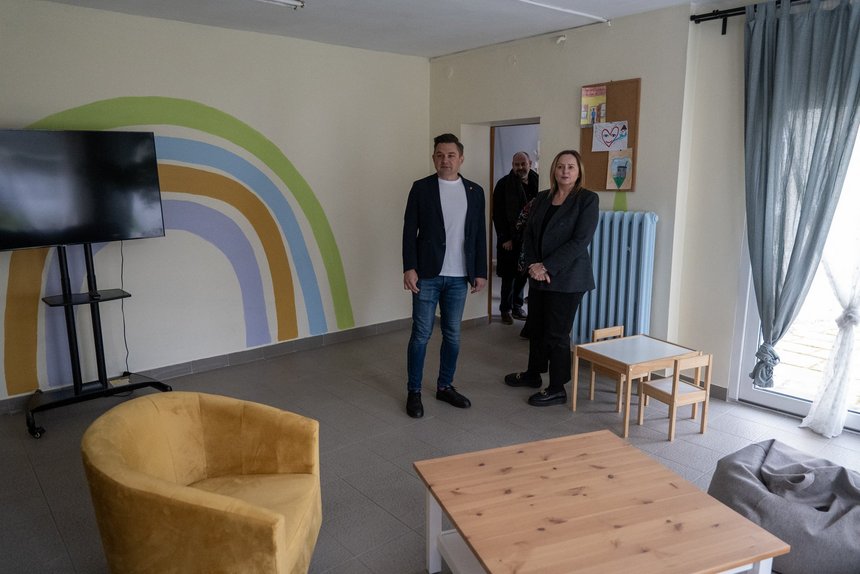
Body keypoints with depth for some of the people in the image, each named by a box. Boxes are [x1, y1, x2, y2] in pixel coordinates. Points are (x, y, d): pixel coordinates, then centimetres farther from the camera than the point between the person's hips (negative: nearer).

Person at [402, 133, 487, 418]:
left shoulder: (475, 191, 7)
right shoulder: (421, 188, -1)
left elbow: (480, 234, 8)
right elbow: (409, 231, -3)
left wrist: (480, 272, 5)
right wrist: (409, 268, -11)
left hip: (459, 277, 3)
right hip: (427, 275, -3)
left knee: (452, 335, 11)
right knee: (421, 334, 1)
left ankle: (445, 386, 26)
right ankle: (413, 391, 13)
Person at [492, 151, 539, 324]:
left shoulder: (537, 183, 5)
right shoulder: (504, 184, -5)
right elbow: (498, 214, -6)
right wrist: (504, 238, -11)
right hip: (510, 239, -3)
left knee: (523, 274, 10)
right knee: (509, 276, 3)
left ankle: (517, 305, 24)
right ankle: (506, 309, 15)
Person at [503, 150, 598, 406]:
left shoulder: (587, 199, -8)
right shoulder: (542, 198, 9)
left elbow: (580, 241, -15)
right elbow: (529, 234, 8)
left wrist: (547, 267, -17)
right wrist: (532, 264, -8)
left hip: (566, 279, -6)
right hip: (539, 276, 6)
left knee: (557, 334, 1)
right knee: (536, 327, 16)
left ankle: (557, 390, 15)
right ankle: (533, 373, 36)